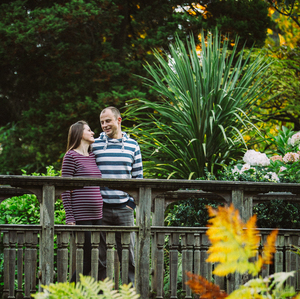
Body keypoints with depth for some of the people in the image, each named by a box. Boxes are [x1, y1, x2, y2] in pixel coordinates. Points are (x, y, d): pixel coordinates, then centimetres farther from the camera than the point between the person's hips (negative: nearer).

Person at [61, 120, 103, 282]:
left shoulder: (94, 156, 17)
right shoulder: (71, 156, -4)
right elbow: (65, 189, -8)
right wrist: (69, 218, -12)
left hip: (98, 215, 7)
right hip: (81, 217, -7)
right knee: (87, 259, -7)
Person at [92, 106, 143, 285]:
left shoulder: (132, 145, 8)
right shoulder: (95, 145, 4)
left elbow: (138, 177, 11)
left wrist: (132, 202, 3)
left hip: (124, 209, 1)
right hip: (101, 209, -1)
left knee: (128, 255, 2)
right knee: (101, 257, 2)